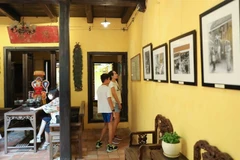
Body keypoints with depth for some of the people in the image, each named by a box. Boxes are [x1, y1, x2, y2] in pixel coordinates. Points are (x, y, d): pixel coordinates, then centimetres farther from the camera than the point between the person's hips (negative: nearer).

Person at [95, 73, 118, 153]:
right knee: (110, 126, 1)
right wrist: (113, 110, -18)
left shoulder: (99, 88, 10)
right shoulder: (107, 88, -15)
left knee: (106, 125, 22)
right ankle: (110, 146, 6)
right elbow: (109, 100, -20)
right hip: (108, 110, -8)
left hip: (102, 109, 8)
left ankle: (99, 142, 25)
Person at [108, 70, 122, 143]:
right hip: (115, 104, -9)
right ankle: (112, 138, -2)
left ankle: (114, 135, 27)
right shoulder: (111, 83, -16)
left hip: (117, 103, 9)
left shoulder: (115, 82, 13)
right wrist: (119, 103, -17)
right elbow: (114, 94, -20)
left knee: (117, 120, 15)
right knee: (116, 121, -8)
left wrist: (119, 103, 16)